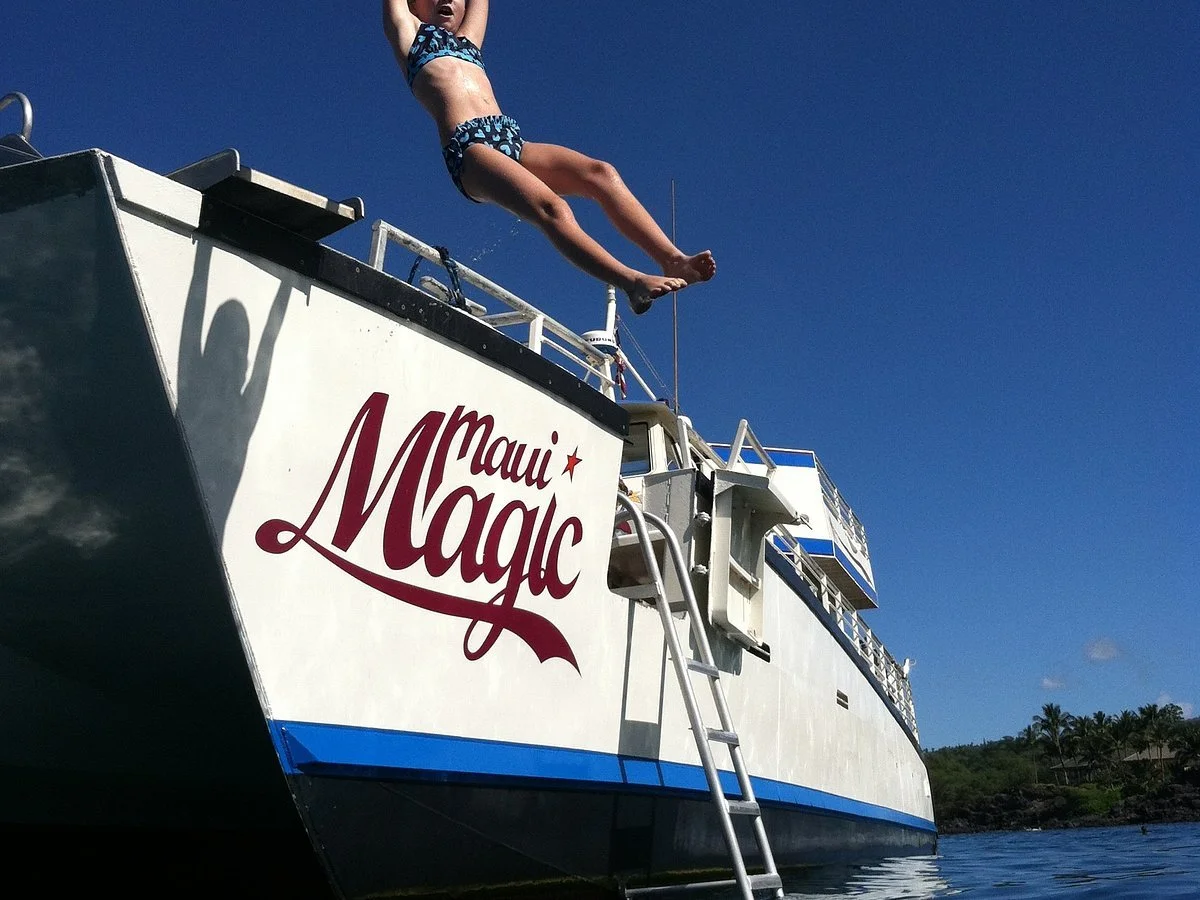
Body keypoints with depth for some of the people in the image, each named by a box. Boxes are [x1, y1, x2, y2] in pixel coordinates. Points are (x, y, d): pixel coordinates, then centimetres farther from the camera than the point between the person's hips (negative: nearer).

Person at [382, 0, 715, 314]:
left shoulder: (467, 39, 36)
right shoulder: (409, 32, 22)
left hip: (512, 140, 6)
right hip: (469, 147, -6)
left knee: (601, 173, -19)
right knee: (552, 208, -30)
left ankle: (673, 260, -30)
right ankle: (635, 282, -42)